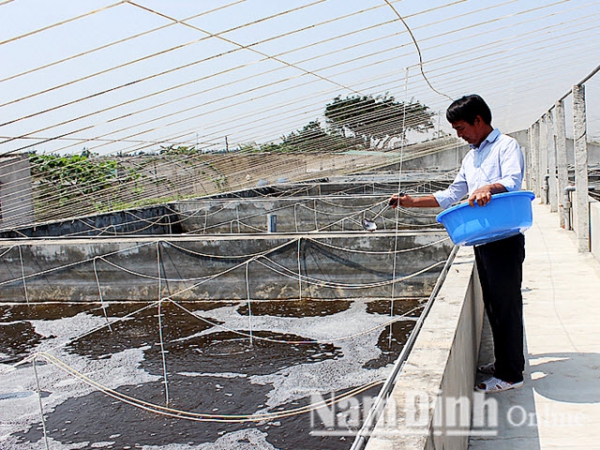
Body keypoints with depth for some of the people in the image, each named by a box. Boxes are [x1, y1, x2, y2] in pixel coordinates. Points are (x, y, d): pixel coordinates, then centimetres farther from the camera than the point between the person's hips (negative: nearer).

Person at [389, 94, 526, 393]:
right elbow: (450, 196, 23)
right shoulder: (470, 158, 21)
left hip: (505, 239, -8)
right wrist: (411, 202, 15)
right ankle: (503, 362, 26)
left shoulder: (506, 146, -5)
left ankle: (510, 374, 4)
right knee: (492, 304, 14)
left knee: (506, 303, -4)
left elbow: (513, 182, -22)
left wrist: (489, 188, -43)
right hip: (482, 240, 9)